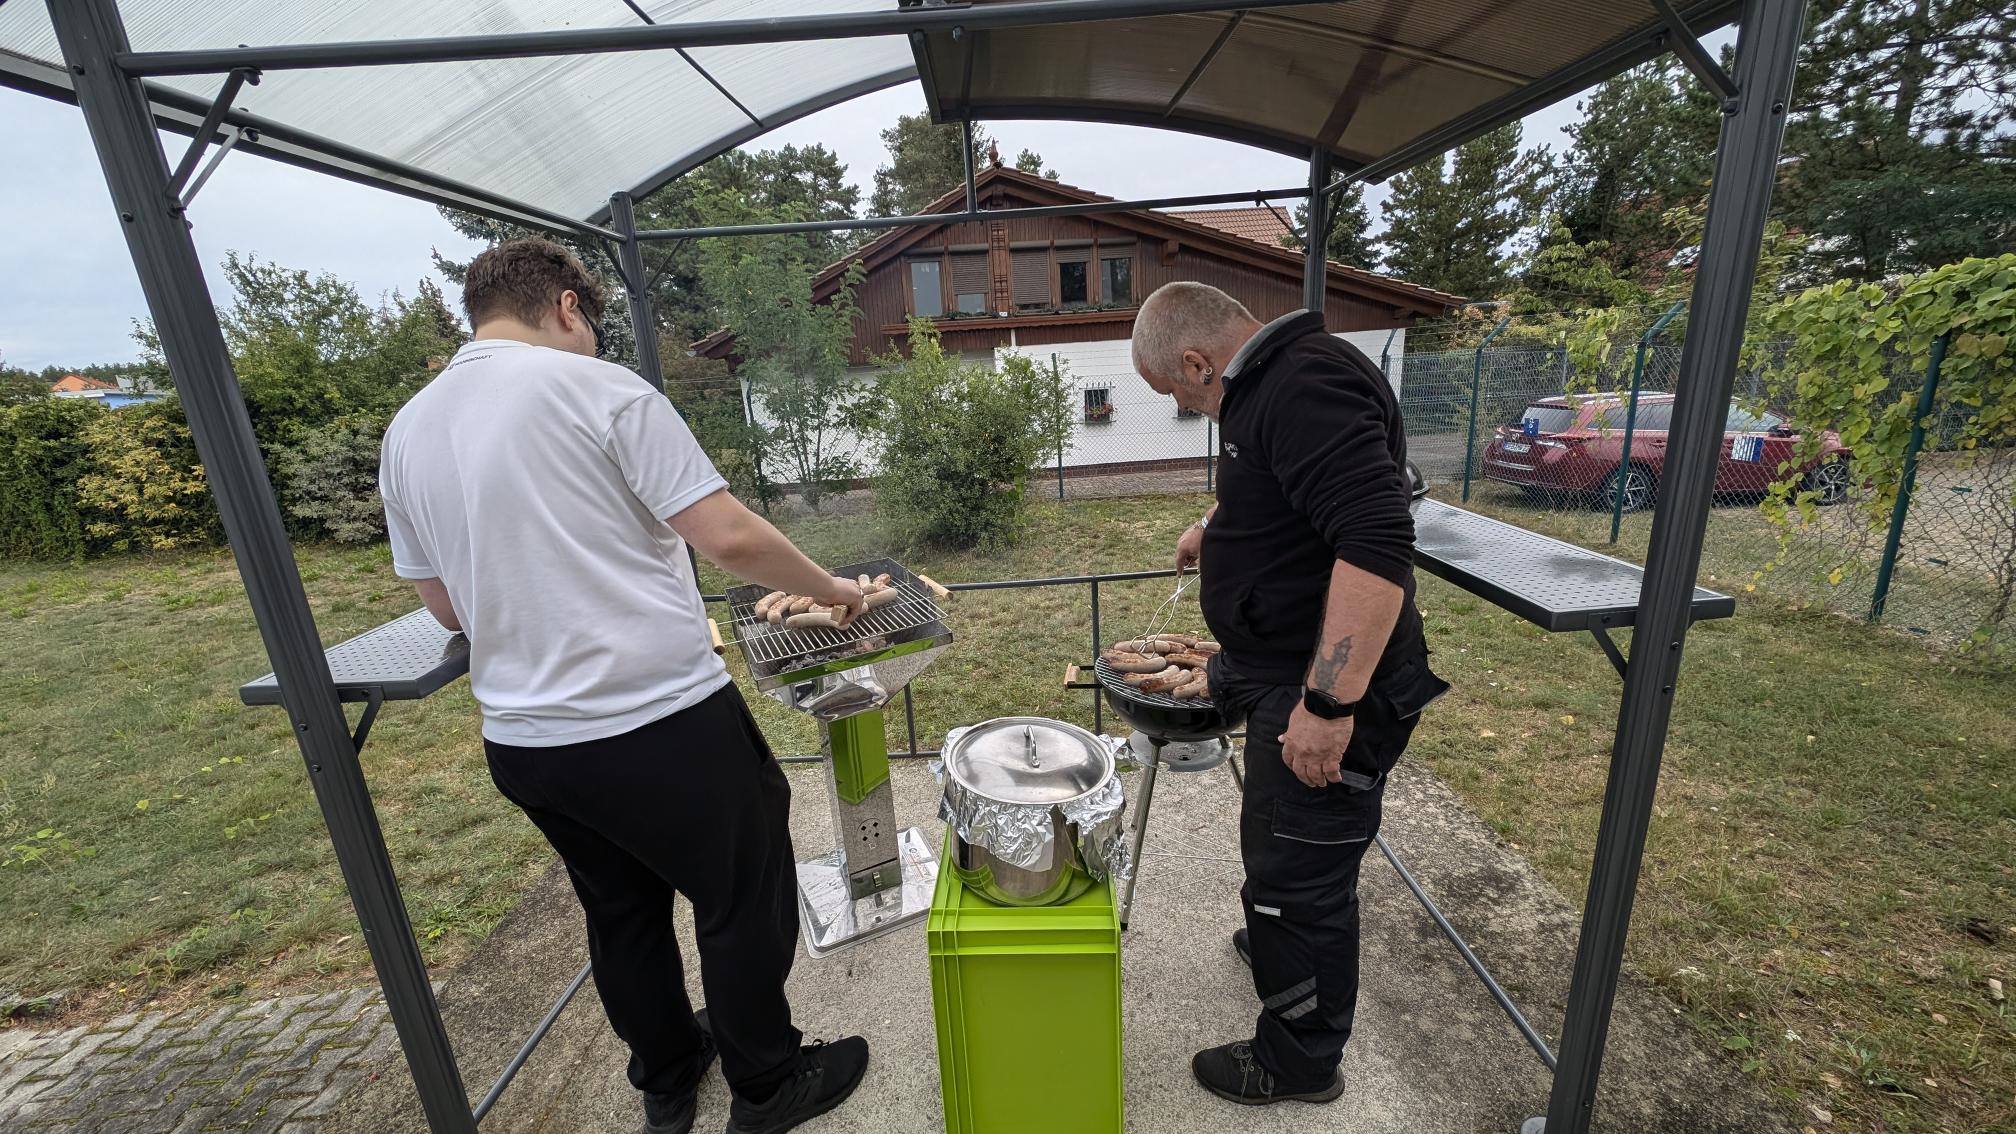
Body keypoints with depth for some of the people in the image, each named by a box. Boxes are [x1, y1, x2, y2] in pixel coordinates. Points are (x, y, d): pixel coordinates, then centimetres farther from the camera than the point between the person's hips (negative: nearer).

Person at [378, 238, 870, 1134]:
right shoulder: (597, 388, -12)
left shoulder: (406, 433, 9)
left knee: (621, 911, 25)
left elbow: (443, 604, 16)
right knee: (743, 902, 14)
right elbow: (729, 537, -18)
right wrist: (827, 587, -3)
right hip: (662, 723, -7)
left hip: (521, 742, 7)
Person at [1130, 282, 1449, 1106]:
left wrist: (1328, 704, -30)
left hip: (1324, 694, -10)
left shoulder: (1308, 387, -23)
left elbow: (1378, 545, -33)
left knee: (1297, 877, 7)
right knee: (1288, 857, 28)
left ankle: (1300, 1062, 30)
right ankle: (1280, 945, 53)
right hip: (1287, 678, 10)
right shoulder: (1266, 386, 10)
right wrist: (1215, 529, 45)